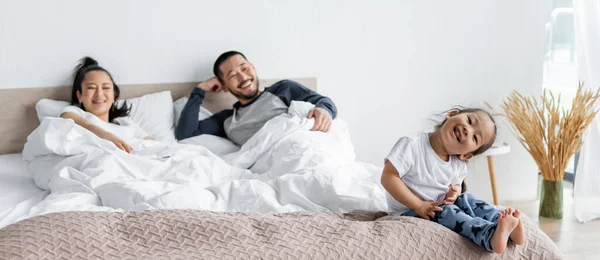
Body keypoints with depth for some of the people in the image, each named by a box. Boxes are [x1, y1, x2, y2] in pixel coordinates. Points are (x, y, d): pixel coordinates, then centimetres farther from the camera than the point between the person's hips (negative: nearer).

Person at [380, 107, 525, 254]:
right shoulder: (412, 145, -23)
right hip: (410, 212, -7)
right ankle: (491, 234, -44)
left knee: (467, 200, -10)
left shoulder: (458, 165, -2)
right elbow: (388, 177, -26)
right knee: (446, 211, -28)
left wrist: (454, 192, -10)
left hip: (438, 205, 7)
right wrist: (419, 205, -28)